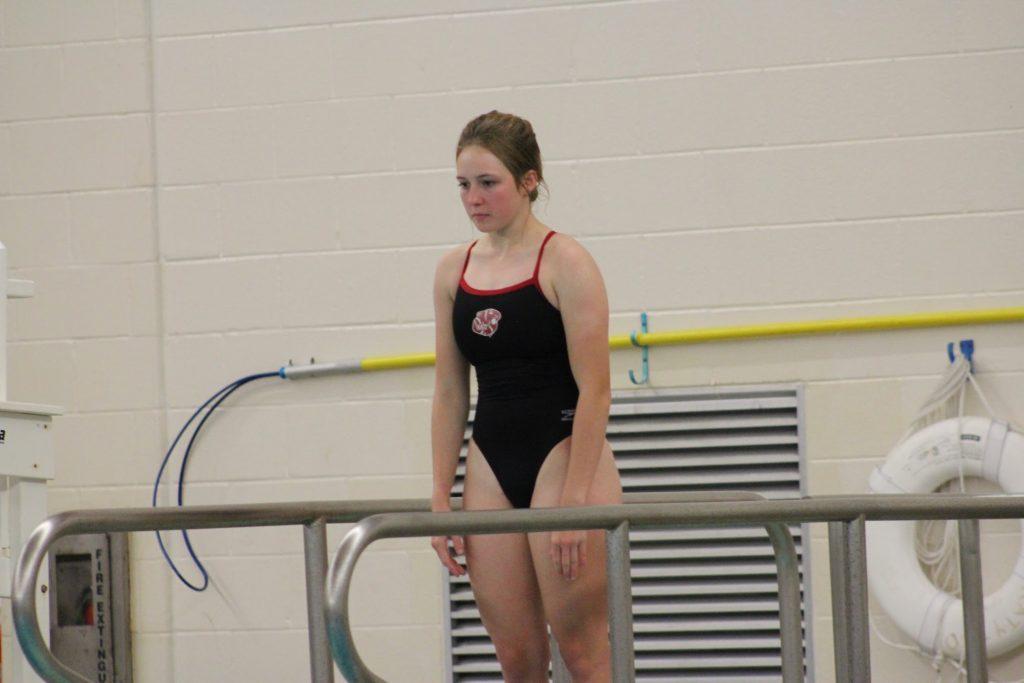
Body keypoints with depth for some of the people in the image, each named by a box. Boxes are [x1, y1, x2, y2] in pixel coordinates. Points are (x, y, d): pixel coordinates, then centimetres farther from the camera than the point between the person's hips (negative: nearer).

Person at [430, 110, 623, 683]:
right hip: (491, 466, 6)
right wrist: (441, 497, 6)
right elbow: (450, 394, 12)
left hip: (563, 456, -6)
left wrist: (574, 501, -18)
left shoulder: (563, 262, -9)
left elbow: (595, 390, -12)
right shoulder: (454, 271, 8)